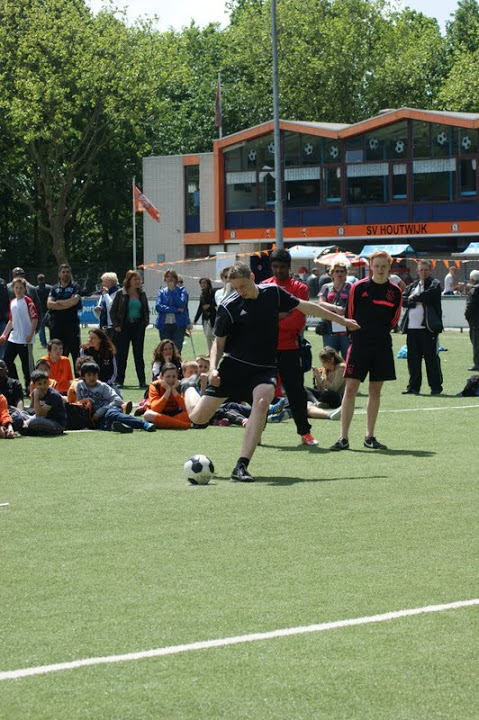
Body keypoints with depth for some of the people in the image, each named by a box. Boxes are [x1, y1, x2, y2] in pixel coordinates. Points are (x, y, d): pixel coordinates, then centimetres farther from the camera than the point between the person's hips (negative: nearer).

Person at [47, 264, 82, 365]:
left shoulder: (75, 287, 4)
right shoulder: (55, 288, 14)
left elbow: (74, 301, -13)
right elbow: (49, 304, 0)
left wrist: (58, 302, -1)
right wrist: (67, 304, -7)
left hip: (72, 325, -3)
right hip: (57, 325, 3)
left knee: (75, 353, -5)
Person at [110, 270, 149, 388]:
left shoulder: (142, 294, 7)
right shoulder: (121, 294, -2)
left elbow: (146, 310, 17)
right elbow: (112, 311, 0)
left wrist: (145, 322, 4)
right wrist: (116, 325, -6)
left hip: (138, 326, 2)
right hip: (124, 327, -2)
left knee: (139, 354, 4)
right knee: (122, 355, 1)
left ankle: (142, 380, 6)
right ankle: (120, 381, 7)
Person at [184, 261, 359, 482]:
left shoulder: (273, 293, 1)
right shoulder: (228, 307, -8)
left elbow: (304, 306, 14)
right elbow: (219, 342, 1)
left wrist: (341, 319, 22)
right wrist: (213, 368, -17)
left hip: (264, 368, 2)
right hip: (234, 365, -1)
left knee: (262, 401, -32)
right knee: (198, 417, -3)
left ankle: (241, 466, -31)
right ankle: (189, 389, 37)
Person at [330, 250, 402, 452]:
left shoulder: (395, 291, 4)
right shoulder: (358, 288, -4)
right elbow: (350, 315, 6)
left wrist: (380, 332, 10)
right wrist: (361, 331, 9)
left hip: (382, 347, 3)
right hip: (359, 344, -3)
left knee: (375, 391, 8)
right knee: (350, 389, -8)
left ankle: (369, 437, 16)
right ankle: (344, 438, -5)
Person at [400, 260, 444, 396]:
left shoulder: (434, 284, 4)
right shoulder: (412, 286, 18)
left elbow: (428, 294, -15)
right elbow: (403, 300, 5)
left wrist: (413, 298, -1)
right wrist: (417, 301, -9)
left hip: (428, 328, -5)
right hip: (412, 327, 5)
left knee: (431, 358, -2)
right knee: (413, 358, 6)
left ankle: (436, 386, 4)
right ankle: (414, 387, 11)